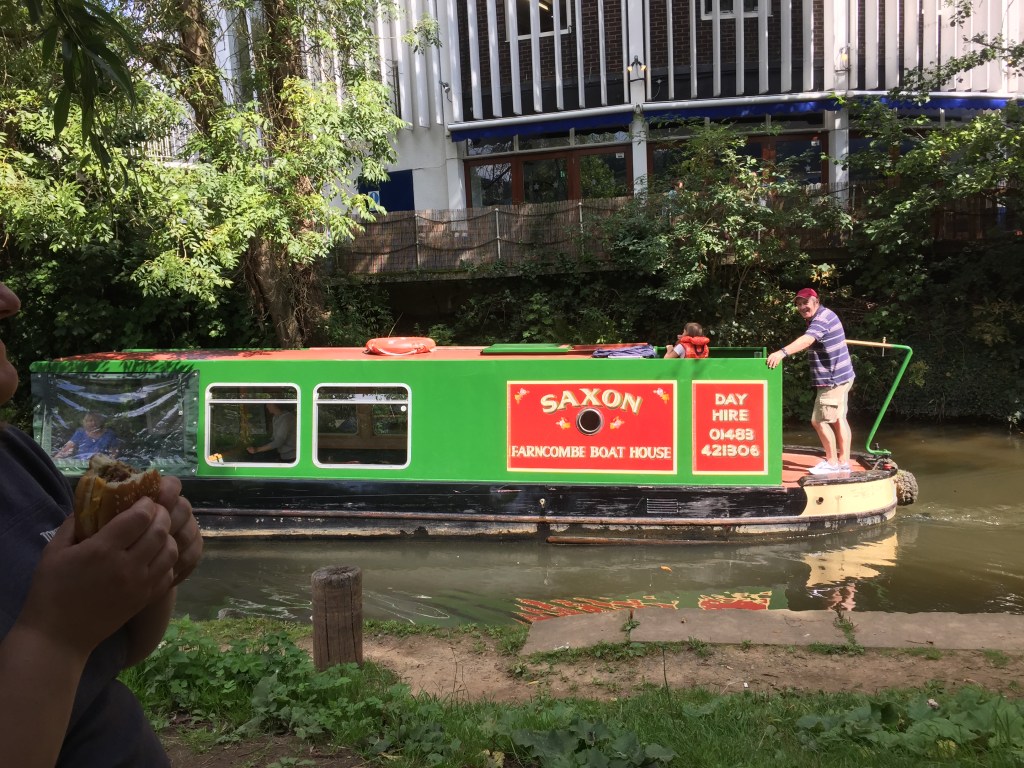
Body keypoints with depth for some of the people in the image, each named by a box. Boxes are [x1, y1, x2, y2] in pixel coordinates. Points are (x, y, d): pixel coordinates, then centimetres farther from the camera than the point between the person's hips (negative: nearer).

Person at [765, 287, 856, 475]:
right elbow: (811, 343, 25)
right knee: (839, 419, 16)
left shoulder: (822, 318, -20)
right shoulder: (821, 316, 13)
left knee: (819, 420, -6)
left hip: (833, 379, -11)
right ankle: (844, 461, 24)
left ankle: (832, 462, 6)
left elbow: (807, 340, -41)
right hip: (839, 376, 11)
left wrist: (783, 352, -54)